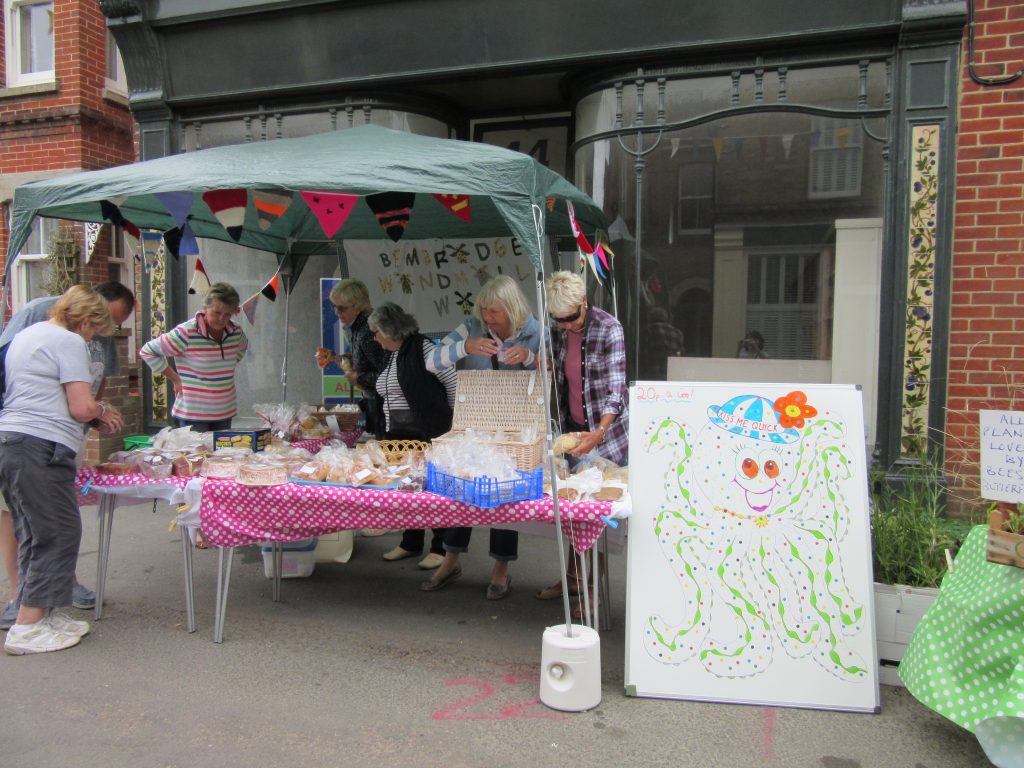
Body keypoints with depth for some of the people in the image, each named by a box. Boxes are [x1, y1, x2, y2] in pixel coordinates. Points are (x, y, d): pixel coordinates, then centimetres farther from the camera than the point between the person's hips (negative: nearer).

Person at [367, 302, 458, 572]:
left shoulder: (422, 348, -14)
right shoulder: (390, 356, 14)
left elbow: (453, 381, -14)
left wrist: (448, 416, -8)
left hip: (427, 434, -8)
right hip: (398, 434, 8)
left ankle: (440, 548, 12)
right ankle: (411, 542, 29)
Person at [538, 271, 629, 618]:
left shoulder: (609, 329, -18)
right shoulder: (558, 330, 1)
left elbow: (616, 386, -25)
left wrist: (600, 432, -38)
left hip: (606, 431, -6)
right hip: (573, 428, 6)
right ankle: (573, 578, 28)